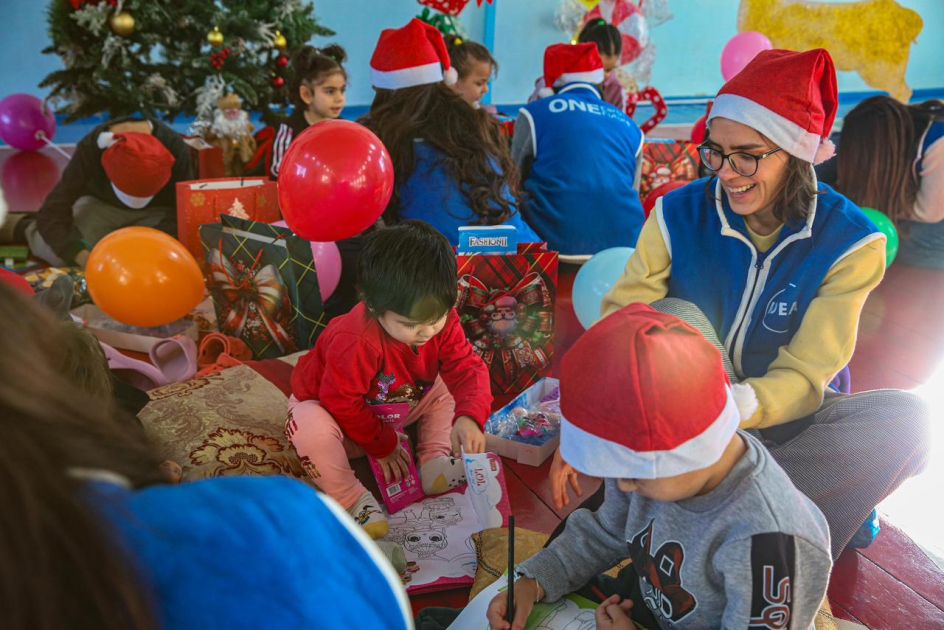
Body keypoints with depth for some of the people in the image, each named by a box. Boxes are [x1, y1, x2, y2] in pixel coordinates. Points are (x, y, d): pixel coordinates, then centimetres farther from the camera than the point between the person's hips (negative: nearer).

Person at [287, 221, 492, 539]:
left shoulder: (442, 322, -23)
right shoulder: (355, 342, -39)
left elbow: (467, 370, -26)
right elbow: (342, 403, -28)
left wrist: (469, 417, -48)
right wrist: (383, 446, -17)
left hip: (396, 410, 6)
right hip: (328, 408, -5)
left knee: (445, 390, -7)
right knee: (312, 427, -37)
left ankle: (435, 465, -7)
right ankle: (351, 499, -20)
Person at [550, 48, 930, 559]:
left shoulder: (849, 242, -15)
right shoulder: (679, 215, -12)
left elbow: (804, 378, -20)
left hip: (786, 419, 0)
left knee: (906, 417, -27)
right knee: (675, 319, -29)